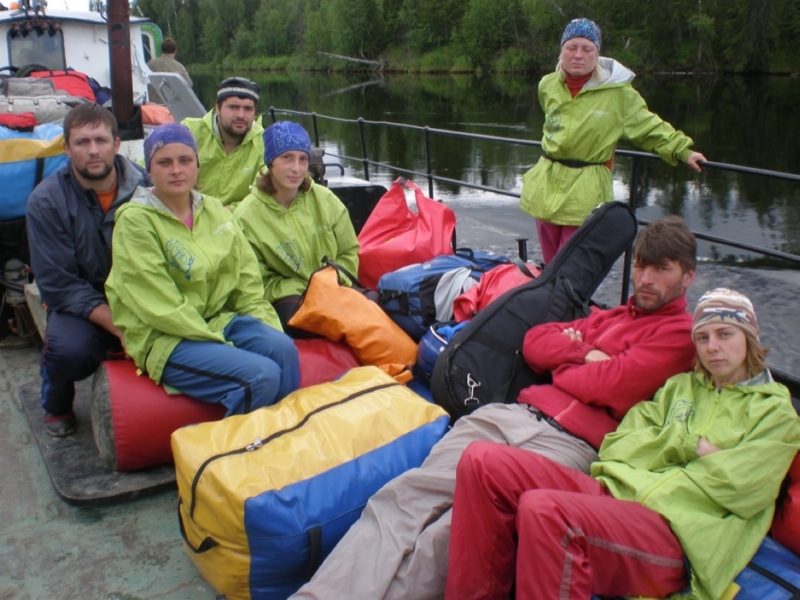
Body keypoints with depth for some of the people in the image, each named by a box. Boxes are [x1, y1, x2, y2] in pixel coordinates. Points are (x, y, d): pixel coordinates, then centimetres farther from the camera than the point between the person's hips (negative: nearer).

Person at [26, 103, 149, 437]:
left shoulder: (145, 187, -6)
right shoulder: (46, 201, -10)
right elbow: (59, 284, -13)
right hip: (81, 305, -1)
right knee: (69, 349, -33)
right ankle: (56, 404, 6)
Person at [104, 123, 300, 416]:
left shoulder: (215, 211, 10)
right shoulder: (135, 221, -9)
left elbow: (247, 280, 11)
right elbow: (161, 307, -15)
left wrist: (267, 325, -4)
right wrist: (220, 341, -17)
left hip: (219, 320, 6)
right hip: (163, 338, -6)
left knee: (283, 348, -22)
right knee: (262, 375, -26)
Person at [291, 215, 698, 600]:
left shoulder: (682, 333, 7)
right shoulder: (615, 316, 29)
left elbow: (610, 385, -8)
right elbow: (535, 341, 21)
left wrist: (563, 366, 10)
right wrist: (586, 355, 5)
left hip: (571, 442, -6)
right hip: (514, 414, 6)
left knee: (454, 533, -27)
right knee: (405, 497, -16)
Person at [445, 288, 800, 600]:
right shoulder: (679, 386, 26)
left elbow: (738, 486, -4)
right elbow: (615, 448, 13)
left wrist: (659, 448, 2)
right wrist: (687, 445, -1)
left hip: (677, 531, -6)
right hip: (612, 491, 6)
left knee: (543, 510, -37)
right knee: (483, 461, -18)